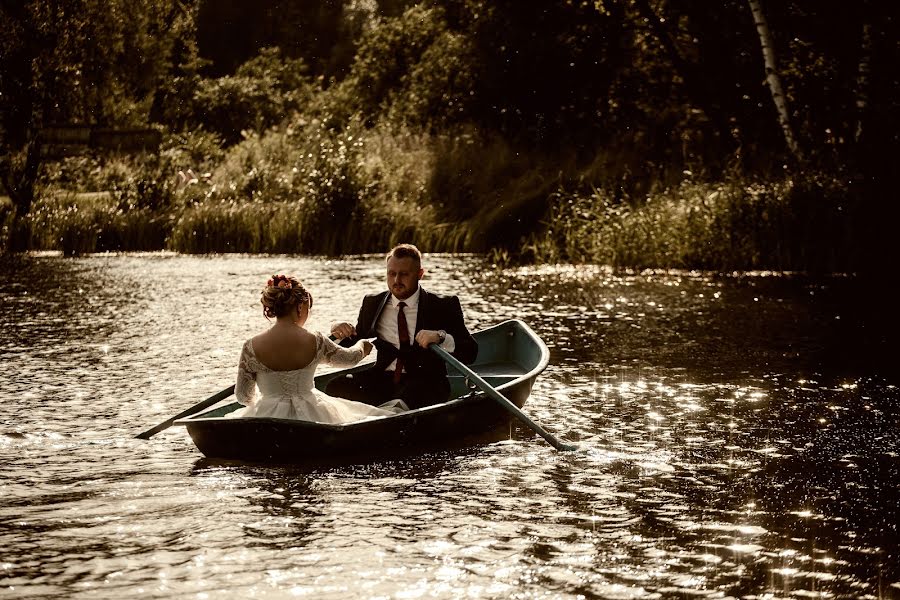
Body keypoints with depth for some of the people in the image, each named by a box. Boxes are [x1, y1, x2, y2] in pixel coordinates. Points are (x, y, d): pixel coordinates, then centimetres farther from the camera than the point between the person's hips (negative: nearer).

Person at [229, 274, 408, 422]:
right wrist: (362, 345, 36)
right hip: (311, 416, 0)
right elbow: (350, 357, 11)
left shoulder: (251, 347, -10)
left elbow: (243, 396, 0)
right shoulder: (315, 342, -9)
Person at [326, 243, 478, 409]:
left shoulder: (443, 306, 5)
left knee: (411, 394, -40)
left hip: (424, 383, -4)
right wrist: (341, 333, -1)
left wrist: (441, 337, -25)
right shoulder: (372, 304, 17)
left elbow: (470, 352, -5)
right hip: (381, 381, 5)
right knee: (336, 386, -23)